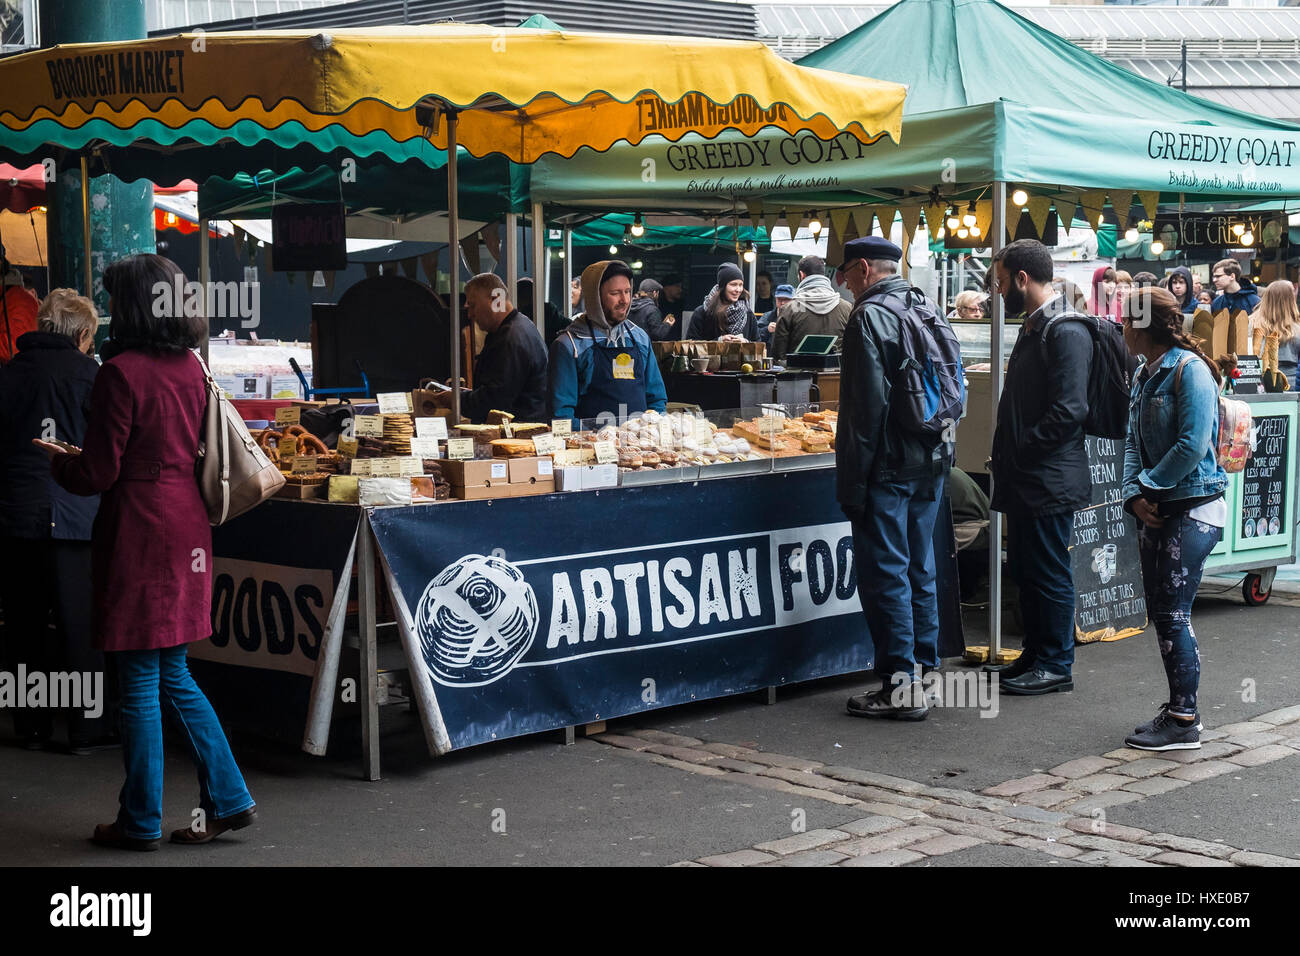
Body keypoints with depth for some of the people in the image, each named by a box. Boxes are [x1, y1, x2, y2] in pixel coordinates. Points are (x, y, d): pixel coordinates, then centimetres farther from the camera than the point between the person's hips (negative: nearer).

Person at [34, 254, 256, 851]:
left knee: (140, 681, 2)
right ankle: (227, 799, 16)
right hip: (186, 527, 7)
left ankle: (141, 821, 12)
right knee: (173, 676, 16)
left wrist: (59, 464, 9)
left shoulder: (122, 372, -14)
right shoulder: (190, 367, 8)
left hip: (139, 532, -7)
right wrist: (79, 460, 22)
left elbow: (99, 474, -13)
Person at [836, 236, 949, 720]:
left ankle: (901, 684, -3)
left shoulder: (869, 316, -13)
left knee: (885, 574, -4)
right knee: (919, 570, 15)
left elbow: (866, 405, -18)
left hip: (889, 466, -9)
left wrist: (853, 480, -15)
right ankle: (921, 669, 21)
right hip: (931, 462, 9)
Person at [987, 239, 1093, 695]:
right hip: (1024, 478, 10)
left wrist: (1016, 452, -17)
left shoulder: (1067, 333, -17)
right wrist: (1004, 457, 12)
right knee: (1024, 569, 16)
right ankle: (1034, 657, 27)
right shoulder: (1033, 327, 15)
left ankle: (1056, 666, 9)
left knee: (1049, 574, -1)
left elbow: (1068, 411, -23)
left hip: (1050, 480, -10)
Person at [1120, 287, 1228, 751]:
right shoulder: (1144, 376, 14)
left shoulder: (1189, 370, -13)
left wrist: (1149, 485, -11)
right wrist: (1134, 495, -1)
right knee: (1160, 612, 11)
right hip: (1155, 510, 9)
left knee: (1172, 615, -8)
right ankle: (1179, 708, 20)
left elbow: (1193, 444, -20)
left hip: (1192, 508, -9)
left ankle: (1184, 722, -2)